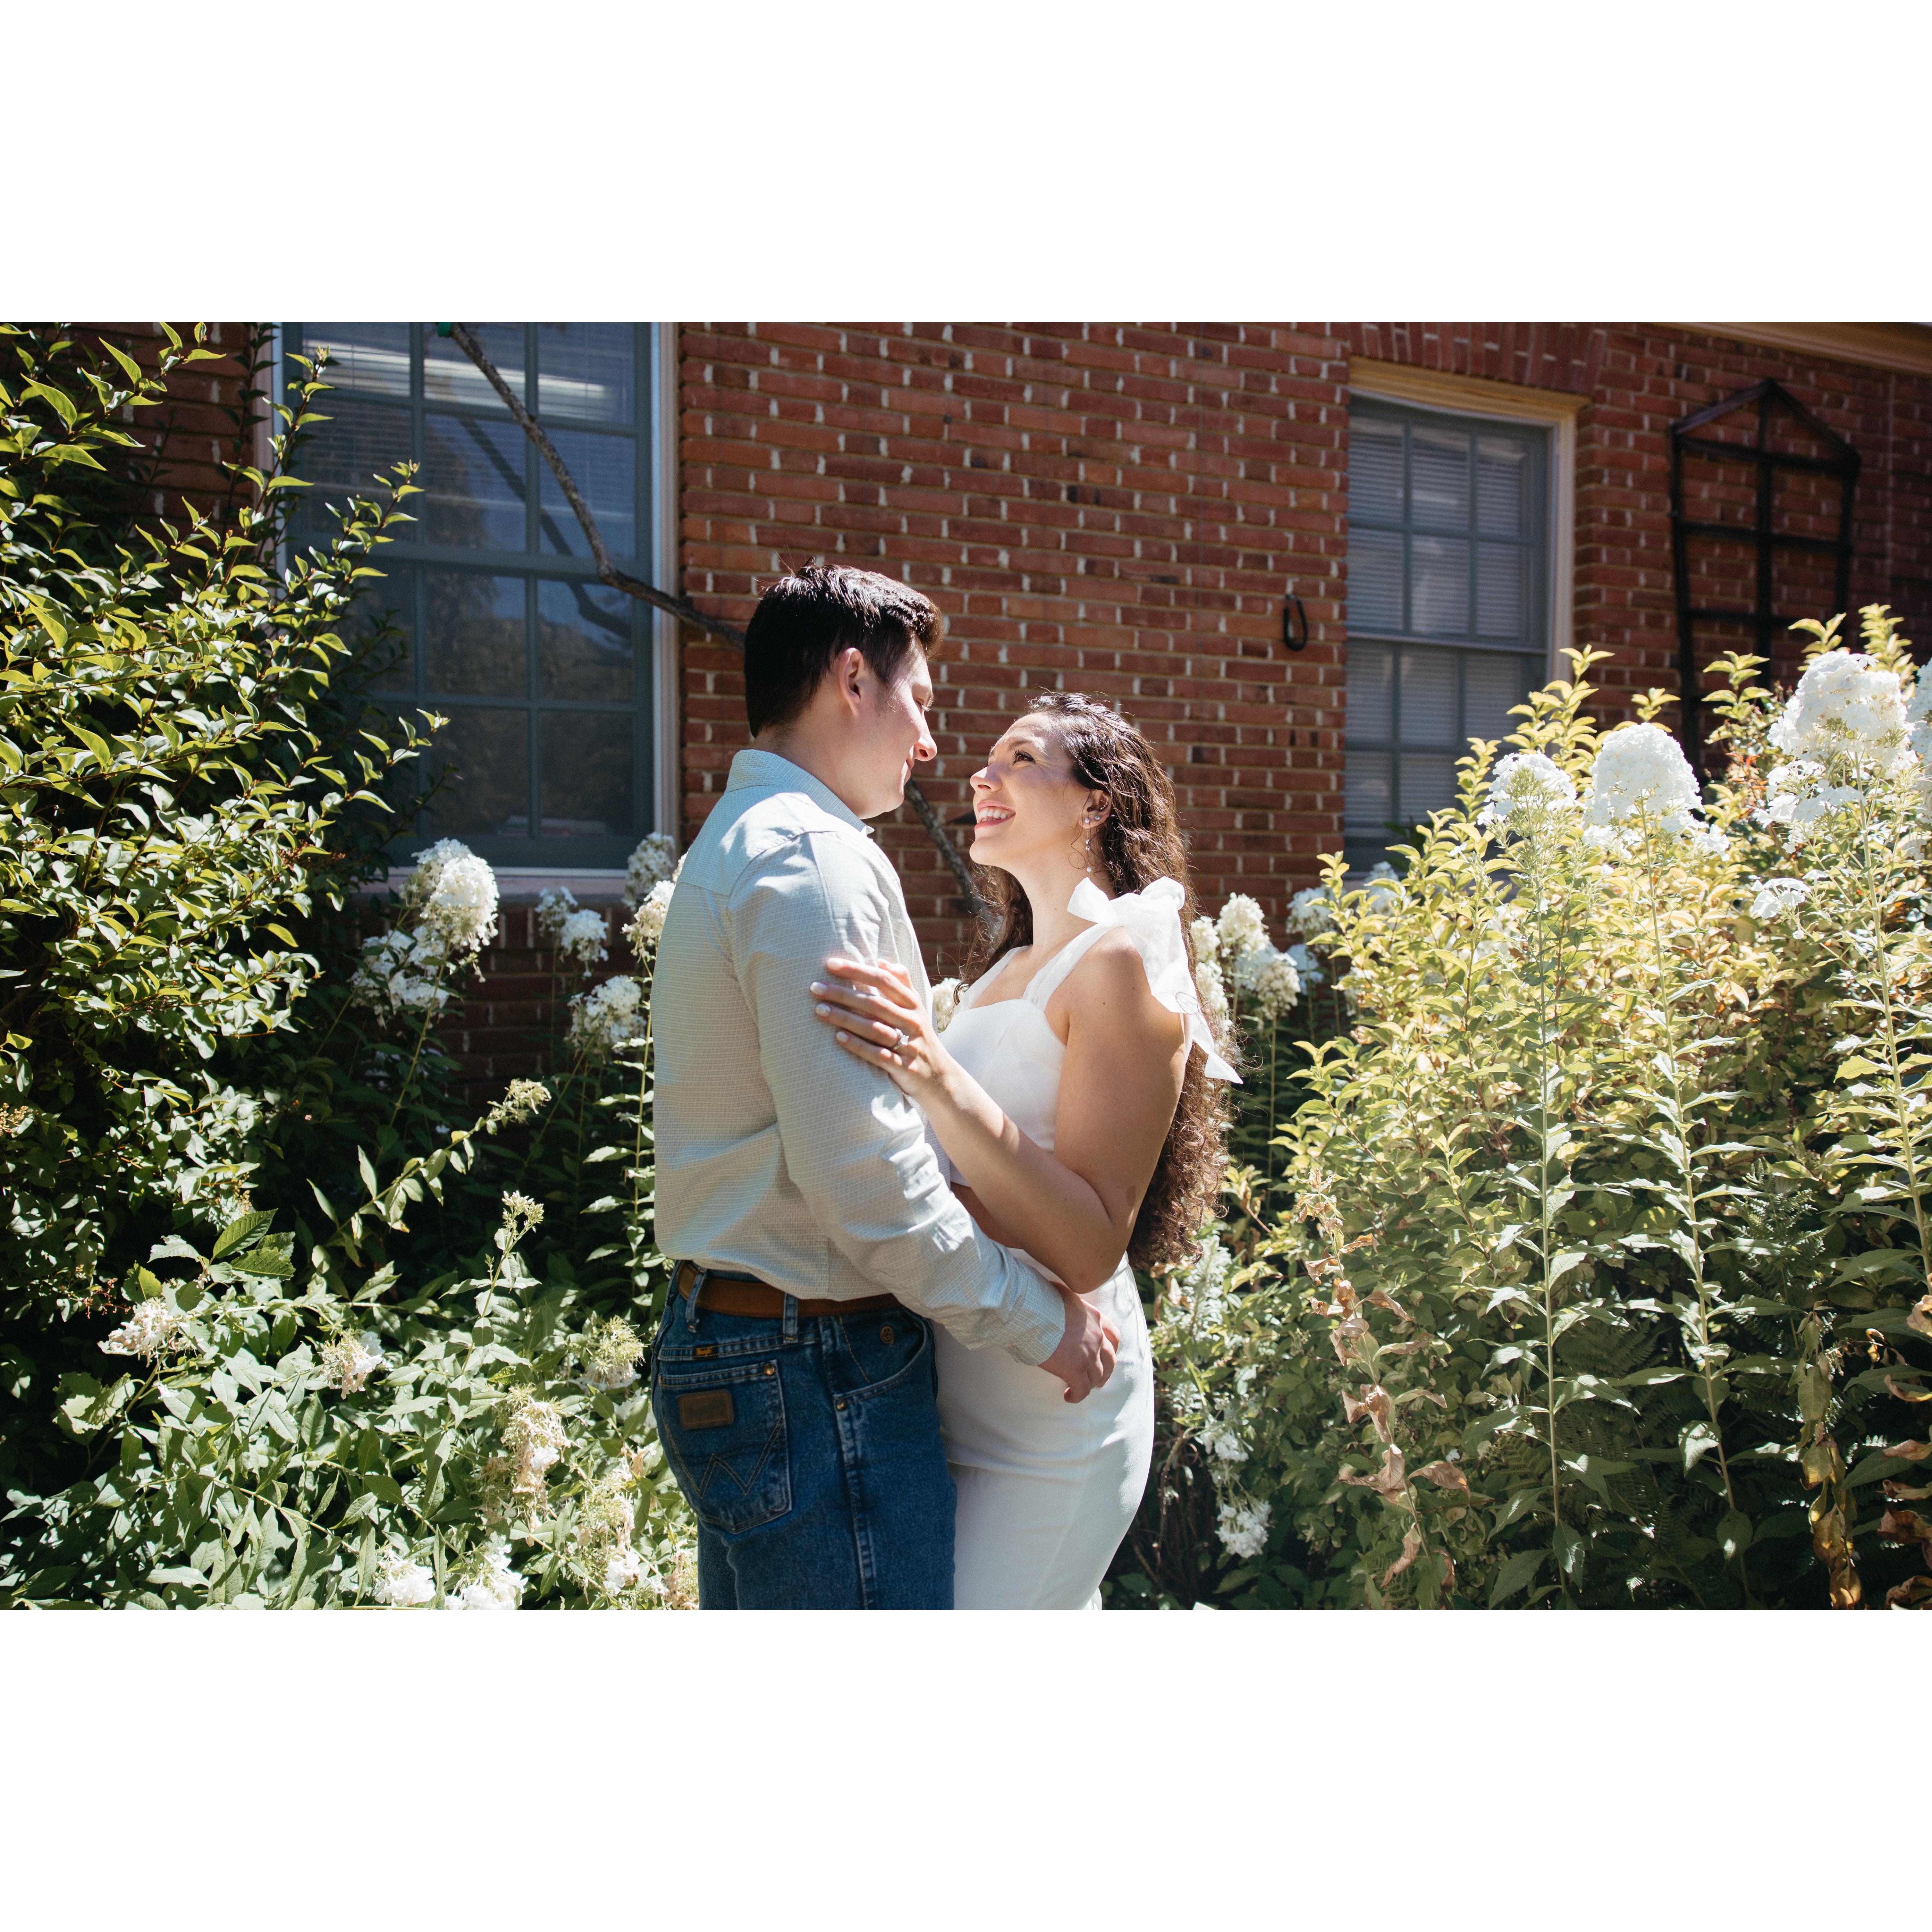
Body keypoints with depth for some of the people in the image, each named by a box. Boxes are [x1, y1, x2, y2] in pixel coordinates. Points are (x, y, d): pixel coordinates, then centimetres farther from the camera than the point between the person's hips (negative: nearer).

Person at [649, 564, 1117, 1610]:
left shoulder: (732, 845, 16)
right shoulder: (816, 863, -18)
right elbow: (863, 1174, -24)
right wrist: (1038, 1322, -13)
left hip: (719, 1352, 11)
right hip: (816, 1372, -11)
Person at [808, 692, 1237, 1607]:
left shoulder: (1123, 961, -13)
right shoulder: (1008, 965, 13)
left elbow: (1089, 1249, -21)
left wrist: (941, 1081, -31)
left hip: (1046, 1429, -8)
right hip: (962, 1399, 8)